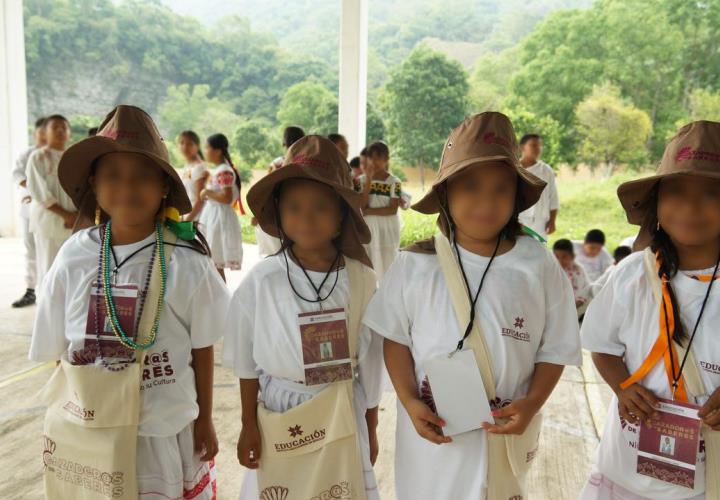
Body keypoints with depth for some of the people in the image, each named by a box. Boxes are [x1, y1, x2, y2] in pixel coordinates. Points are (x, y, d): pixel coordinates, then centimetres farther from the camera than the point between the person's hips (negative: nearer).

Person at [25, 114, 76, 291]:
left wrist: (78, 214, -6)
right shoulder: (38, 156, 0)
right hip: (48, 219, -4)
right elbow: (38, 191, -8)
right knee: (49, 265, -4)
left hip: (75, 221, 4)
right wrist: (64, 214, -14)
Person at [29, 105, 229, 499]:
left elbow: (202, 349, -3)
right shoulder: (74, 257, -7)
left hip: (163, 432, -2)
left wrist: (204, 422, 3)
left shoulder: (187, 262, -13)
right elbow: (59, 350, 4)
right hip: (82, 433, 2)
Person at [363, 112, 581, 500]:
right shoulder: (414, 265, -11)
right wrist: (410, 401, -13)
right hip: (431, 428, 0)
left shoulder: (539, 267, -10)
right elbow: (396, 338, -2)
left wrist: (532, 403, -16)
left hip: (506, 431, 0)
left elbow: (555, 349, -3)